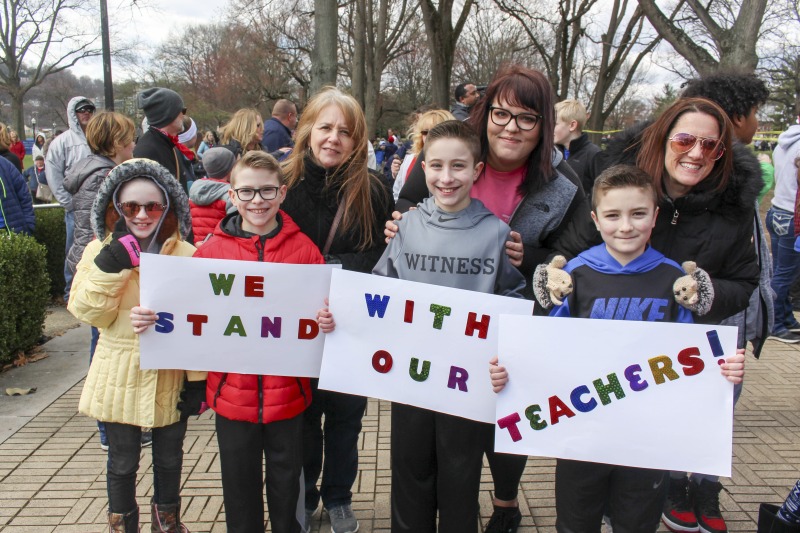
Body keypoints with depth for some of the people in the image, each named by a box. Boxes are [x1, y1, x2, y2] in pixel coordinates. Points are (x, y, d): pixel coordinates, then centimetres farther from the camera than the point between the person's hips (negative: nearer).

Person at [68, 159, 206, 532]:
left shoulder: (186, 255, -8)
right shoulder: (100, 251, -4)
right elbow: (91, 313, -9)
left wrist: (198, 379, -6)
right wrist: (108, 266, -22)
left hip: (170, 377, 0)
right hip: (120, 376, 0)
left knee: (169, 459, 19)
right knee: (122, 463, 15)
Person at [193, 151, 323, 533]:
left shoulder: (302, 248, -4)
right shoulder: (212, 250, -2)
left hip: (287, 392, 0)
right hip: (232, 392, 1)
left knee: (286, 484, 19)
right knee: (240, 487, 18)